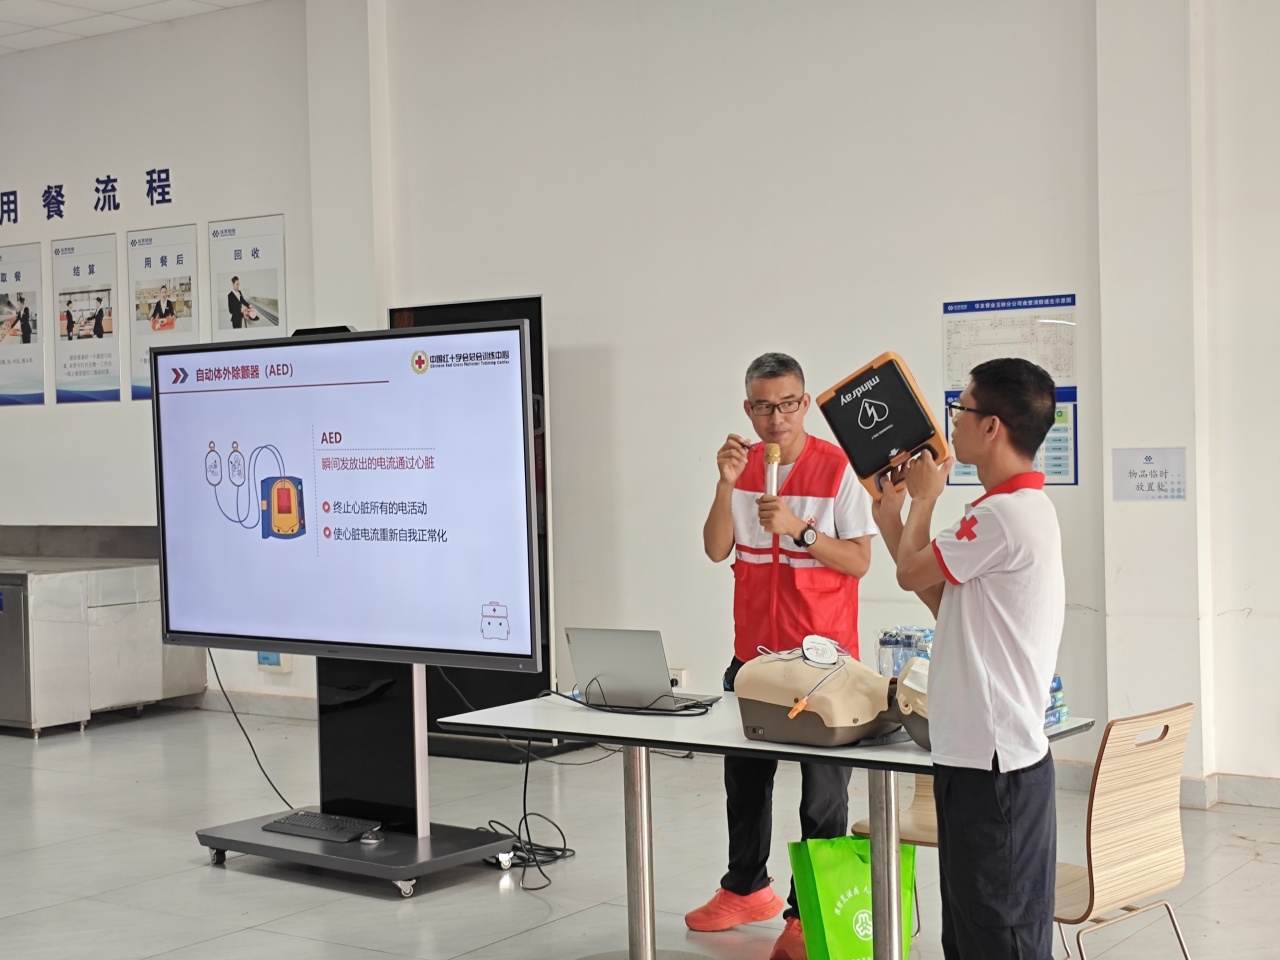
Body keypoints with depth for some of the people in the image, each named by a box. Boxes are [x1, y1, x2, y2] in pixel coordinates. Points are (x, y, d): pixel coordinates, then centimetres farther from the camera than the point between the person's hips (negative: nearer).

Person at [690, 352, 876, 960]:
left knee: (822, 788, -1)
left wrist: (799, 529, -23)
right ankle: (746, 889, 34)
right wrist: (726, 484, -15)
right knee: (744, 777, 17)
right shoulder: (741, 464, 5)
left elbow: (859, 561, -10)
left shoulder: (838, 468, -9)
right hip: (752, 652, 5)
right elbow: (716, 550, -1)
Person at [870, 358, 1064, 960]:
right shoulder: (1022, 506, 13)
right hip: (980, 752, 11)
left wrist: (924, 495, 7)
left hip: (994, 763, -11)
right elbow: (944, 597, 19)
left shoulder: (1005, 515, -21)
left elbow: (912, 572, -9)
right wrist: (893, 521, 20)